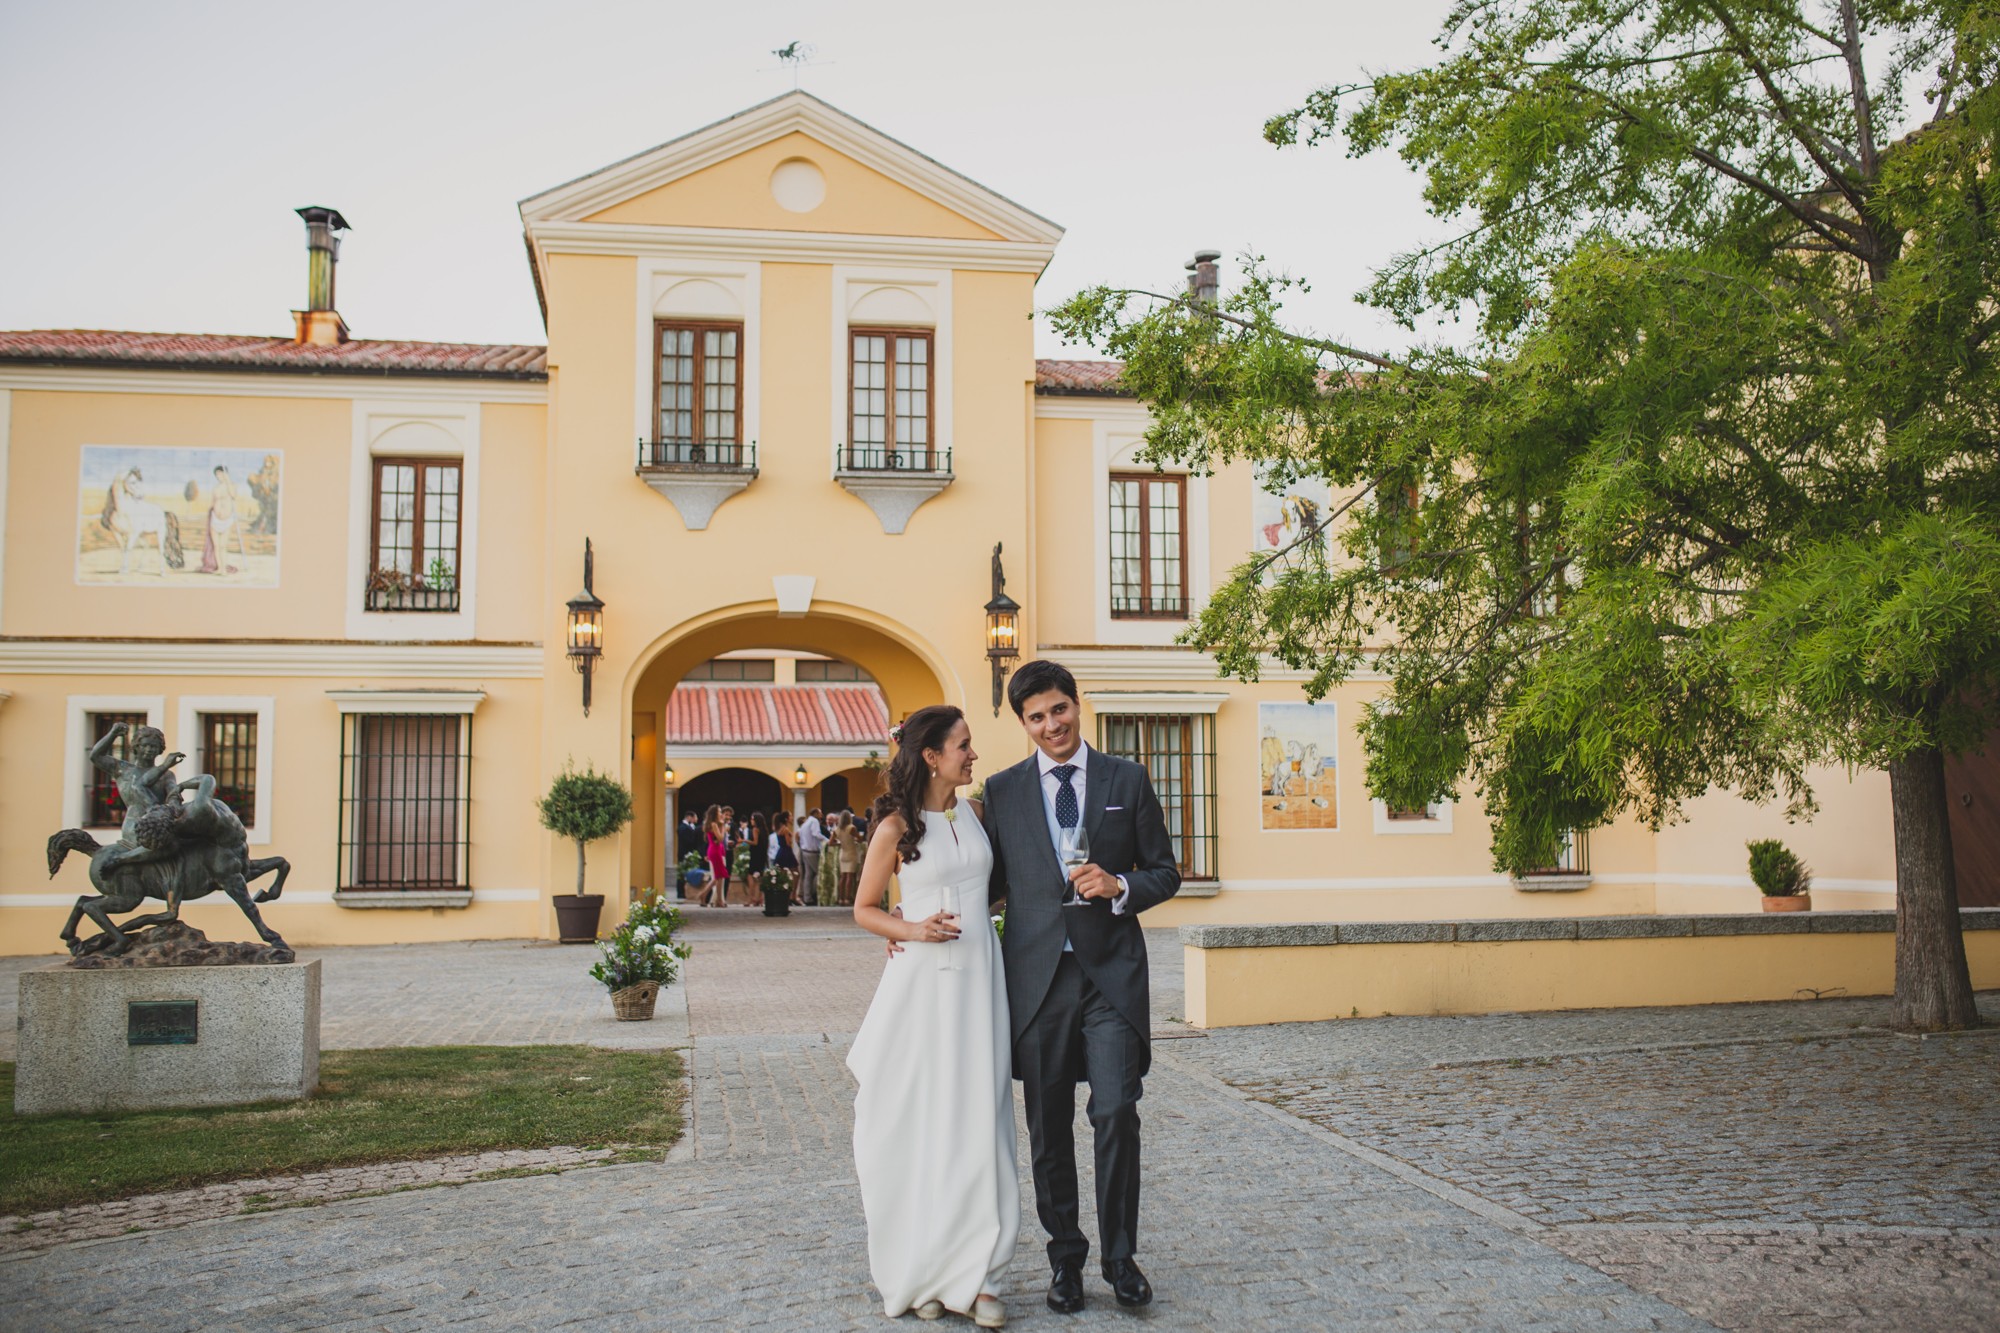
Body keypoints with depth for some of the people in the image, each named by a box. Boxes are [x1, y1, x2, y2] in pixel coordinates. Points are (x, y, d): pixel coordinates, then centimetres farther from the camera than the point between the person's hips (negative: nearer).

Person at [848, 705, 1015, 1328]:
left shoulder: (974, 814, 8)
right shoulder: (896, 826, -4)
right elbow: (864, 909, 2)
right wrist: (913, 929, -14)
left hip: (979, 978, 4)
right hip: (922, 980, -4)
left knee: (978, 1121, 1)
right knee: (920, 1124, 3)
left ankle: (974, 1275, 7)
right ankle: (922, 1273, 15)